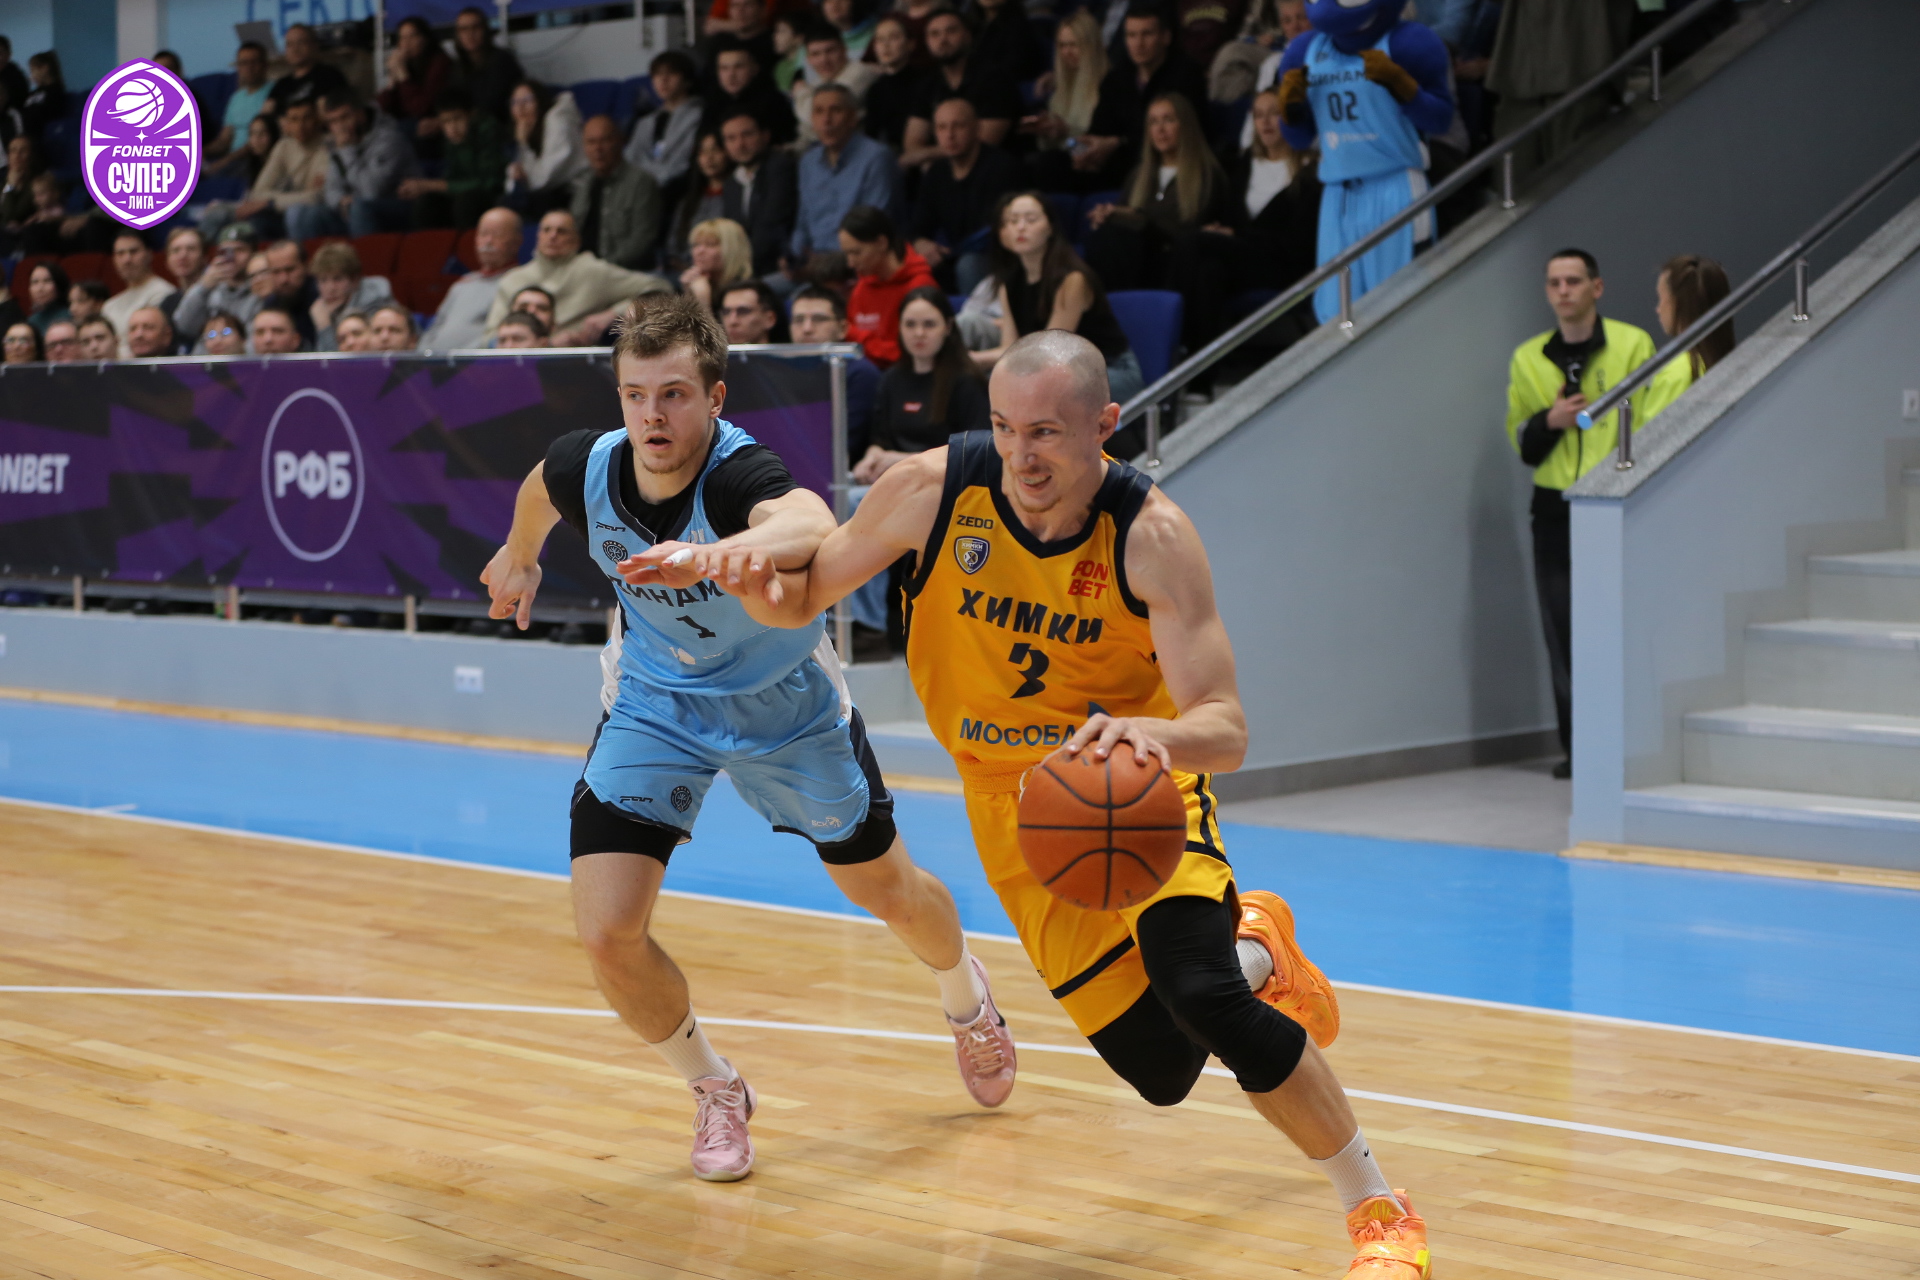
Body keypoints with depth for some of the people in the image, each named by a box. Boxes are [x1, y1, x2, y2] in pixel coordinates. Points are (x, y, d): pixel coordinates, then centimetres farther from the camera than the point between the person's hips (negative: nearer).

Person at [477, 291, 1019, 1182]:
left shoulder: (739, 473, -37)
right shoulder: (587, 468, -23)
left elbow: (810, 521, -64)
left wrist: (741, 549, -86)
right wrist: (520, 555, 25)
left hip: (783, 701, -2)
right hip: (657, 703, 3)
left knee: (887, 891, 15)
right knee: (607, 934, -12)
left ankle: (968, 1001, 52)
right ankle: (716, 1092, 16)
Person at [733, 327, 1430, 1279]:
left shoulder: (1151, 536, -25)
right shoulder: (934, 490, -18)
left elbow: (1224, 731, -30)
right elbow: (801, 598, -4)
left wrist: (1156, 737, -53)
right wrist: (752, 582, -28)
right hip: (1015, 803, 3)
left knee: (1201, 994, -28)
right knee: (1159, 1069, 1)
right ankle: (1255, 944, 38)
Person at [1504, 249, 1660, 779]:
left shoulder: (1633, 346, 1)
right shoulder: (1527, 358, 11)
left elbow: (1650, 427, -1)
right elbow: (1517, 438, 16)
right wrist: (1548, 421, -5)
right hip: (1555, 511, 3)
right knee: (1563, 631, 2)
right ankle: (1578, 747, 9)